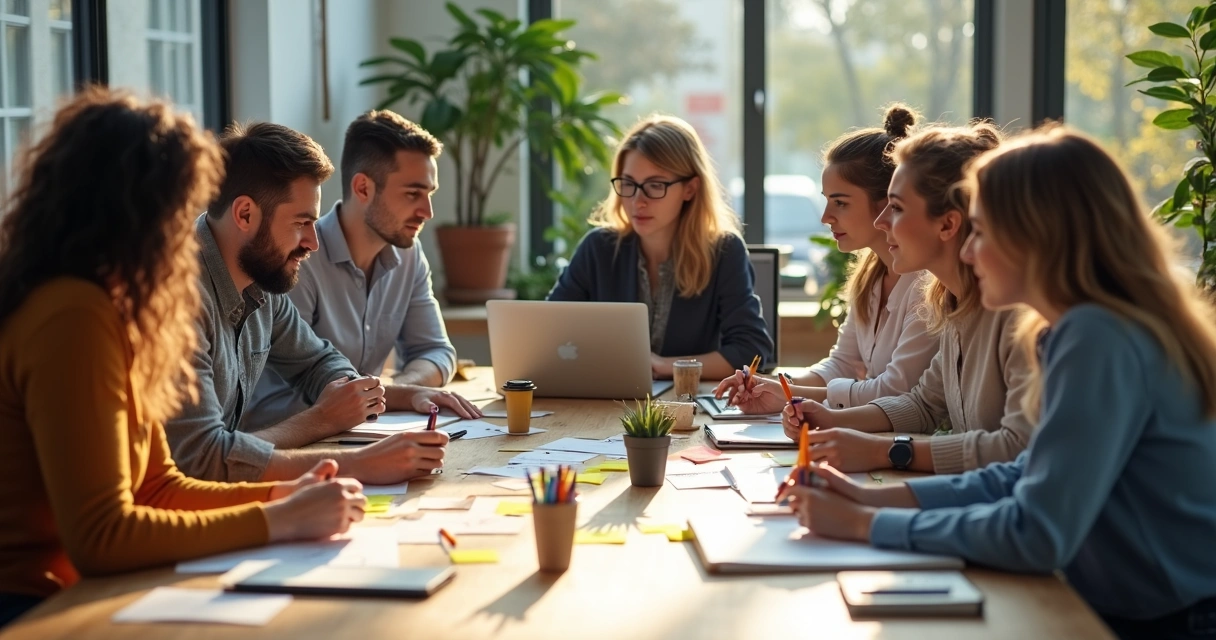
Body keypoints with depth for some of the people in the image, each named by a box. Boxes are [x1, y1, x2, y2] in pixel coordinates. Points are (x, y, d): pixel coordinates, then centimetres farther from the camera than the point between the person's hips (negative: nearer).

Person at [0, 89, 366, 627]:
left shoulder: (106, 310, 10)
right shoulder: (73, 320, -18)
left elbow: (156, 488, 14)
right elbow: (99, 537, -22)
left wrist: (281, 496, -1)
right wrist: (279, 521, -16)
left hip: (65, 595, 8)